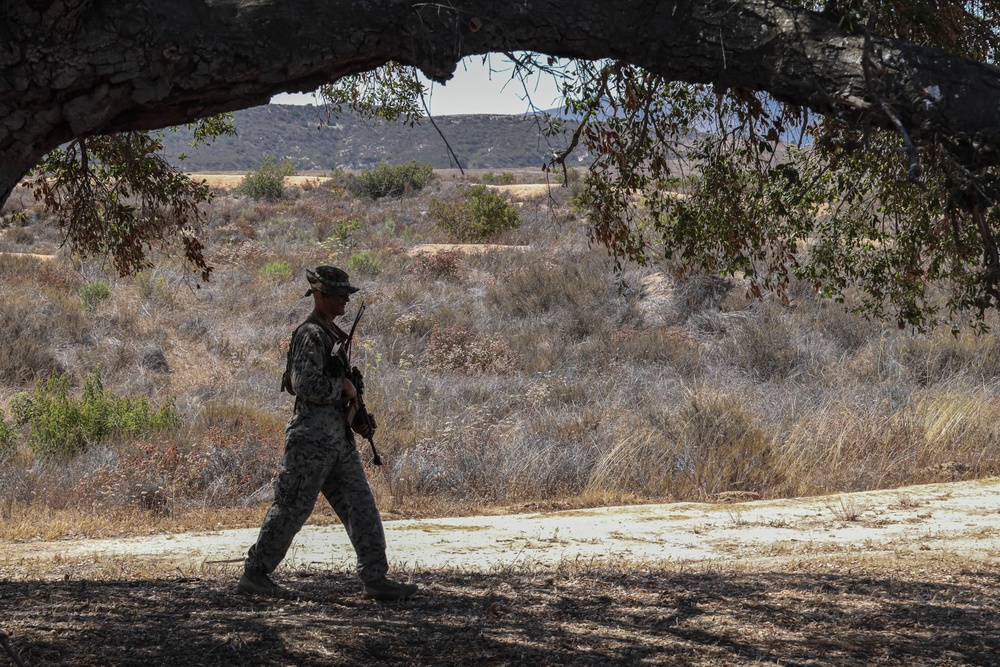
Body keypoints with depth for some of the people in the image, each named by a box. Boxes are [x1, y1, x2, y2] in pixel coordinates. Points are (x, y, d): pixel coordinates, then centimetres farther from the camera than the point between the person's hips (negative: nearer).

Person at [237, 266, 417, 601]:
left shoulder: (331, 334, 17)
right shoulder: (310, 335, -14)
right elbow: (306, 386, -25)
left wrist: (355, 418, 15)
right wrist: (344, 386, -11)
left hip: (337, 438, 10)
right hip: (313, 437, -10)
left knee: (361, 507, 5)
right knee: (291, 509, -3)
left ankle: (375, 578, 6)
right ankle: (254, 576, 7)